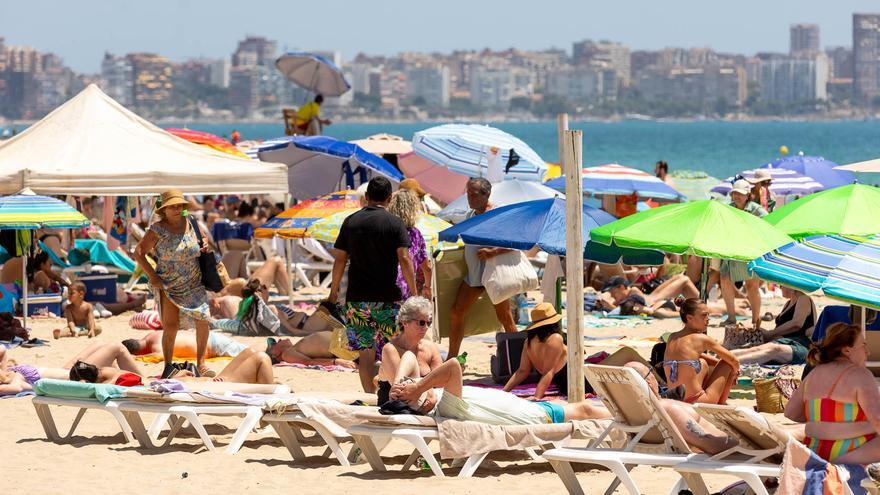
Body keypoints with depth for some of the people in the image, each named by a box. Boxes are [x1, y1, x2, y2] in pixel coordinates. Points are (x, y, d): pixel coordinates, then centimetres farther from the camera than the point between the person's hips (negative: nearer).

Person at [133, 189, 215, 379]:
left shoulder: (190, 224, 3)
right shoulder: (157, 230, -8)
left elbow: (204, 236, 24)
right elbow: (138, 253, -6)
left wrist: (205, 247, 1)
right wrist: (152, 276, -11)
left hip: (194, 284, 3)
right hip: (168, 285, -3)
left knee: (203, 320, -7)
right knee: (170, 326, -10)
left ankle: (201, 363, 6)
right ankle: (168, 366, 5)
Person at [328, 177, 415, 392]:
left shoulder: (350, 222, 5)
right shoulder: (394, 223, -4)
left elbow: (339, 259, 7)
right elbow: (404, 259, -10)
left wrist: (334, 291, 15)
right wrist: (413, 292, -6)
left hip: (357, 298, 2)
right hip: (387, 297, -2)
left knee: (365, 351, 5)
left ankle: (370, 396, 2)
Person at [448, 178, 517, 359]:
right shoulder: (470, 215, 13)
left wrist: (493, 252, -26)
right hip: (473, 274, 7)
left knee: (504, 317, -3)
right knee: (456, 312, 2)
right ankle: (451, 358, 10)